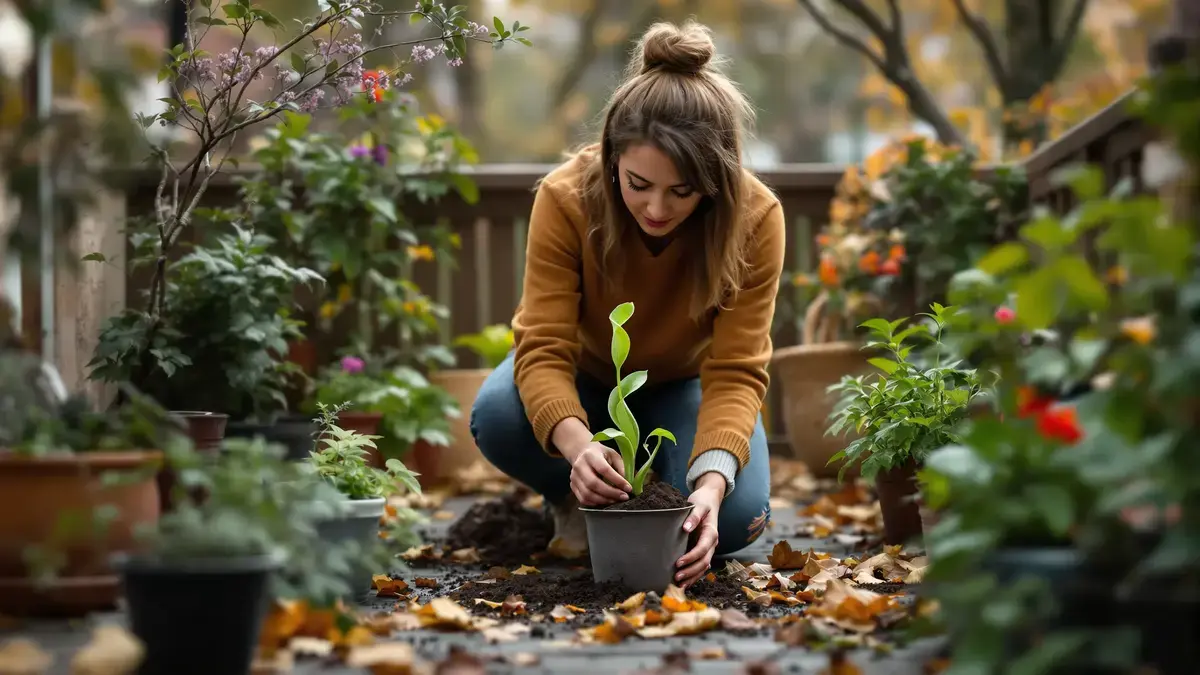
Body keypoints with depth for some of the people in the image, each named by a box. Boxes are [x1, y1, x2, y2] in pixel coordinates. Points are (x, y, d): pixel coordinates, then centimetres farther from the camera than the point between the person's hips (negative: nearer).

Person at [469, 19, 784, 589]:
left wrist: (713, 477, -49)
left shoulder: (755, 218, -29)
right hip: (584, 375, 0)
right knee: (498, 415, -34)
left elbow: (735, 372, -30)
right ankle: (575, 501, -1)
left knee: (735, 516, -28)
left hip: (683, 384, 0)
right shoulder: (566, 198, -31)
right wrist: (578, 443, -54)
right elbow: (543, 349, -33)